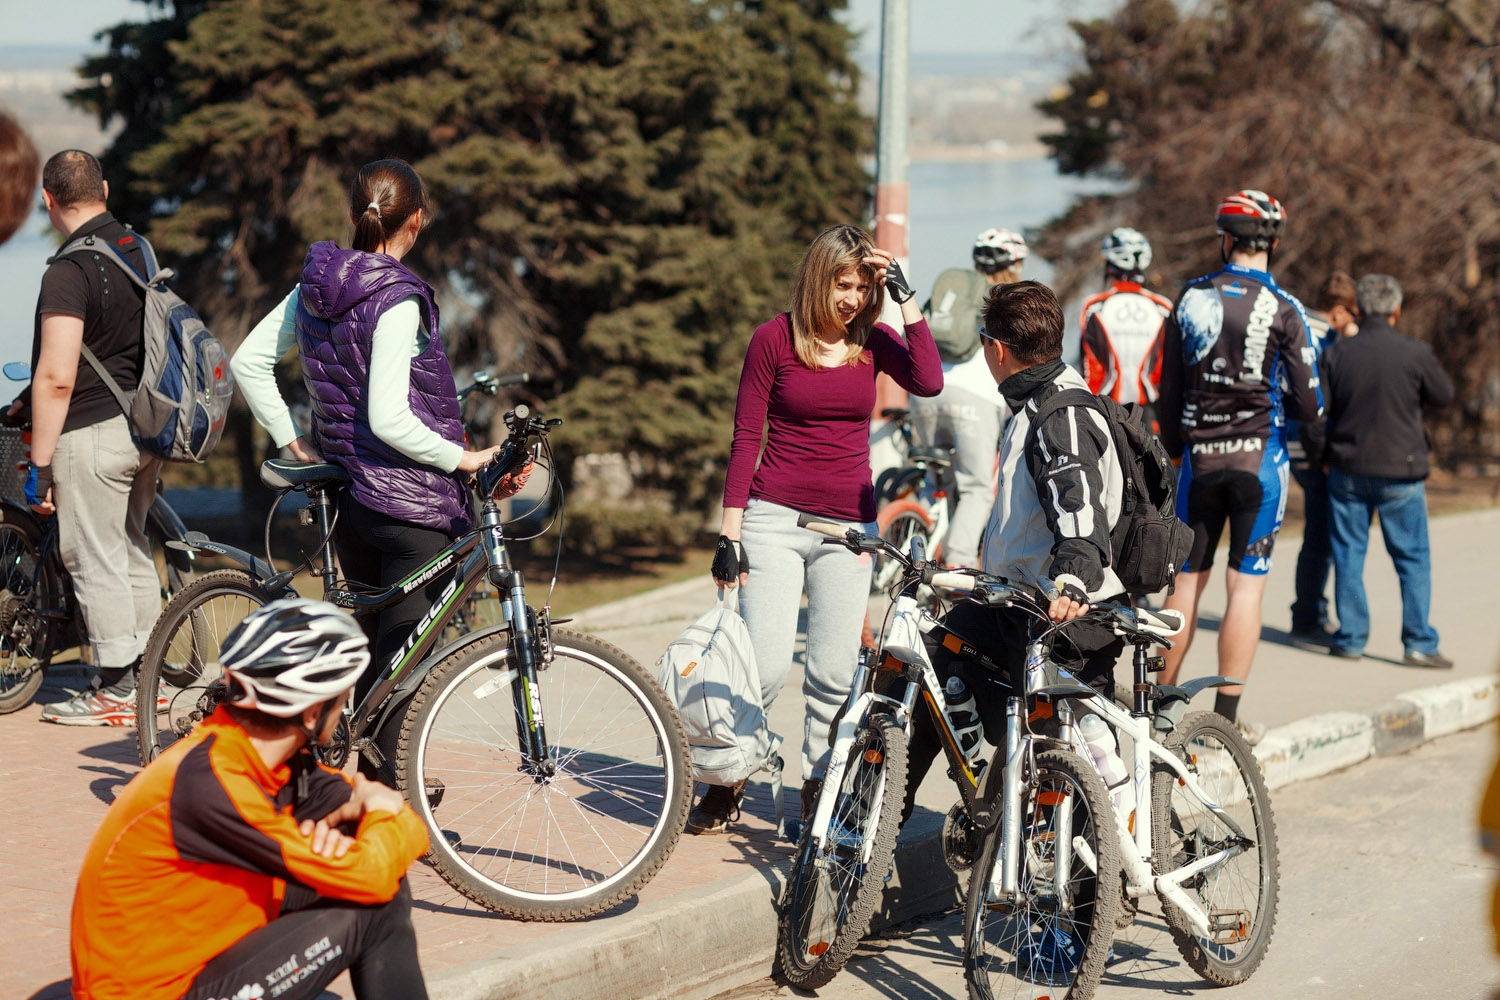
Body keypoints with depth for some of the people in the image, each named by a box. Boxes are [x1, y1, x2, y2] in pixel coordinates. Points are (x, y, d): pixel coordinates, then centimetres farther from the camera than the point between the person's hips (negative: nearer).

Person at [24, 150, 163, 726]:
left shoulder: (69, 271, -19)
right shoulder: (139, 251, 8)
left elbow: (57, 379, -23)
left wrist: (39, 465, -16)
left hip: (92, 429, -8)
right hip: (145, 424, 8)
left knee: (94, 560, 0)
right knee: (132, 550, 18)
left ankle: (115, 693, 4)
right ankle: (143, 673, 26)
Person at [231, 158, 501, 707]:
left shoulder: (314, 287, 5)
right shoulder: (399, 301, -18)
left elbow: (247, 363, 13)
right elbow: (388, 419, -24)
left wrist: (293, 442, 15)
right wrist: (462, 458, -14)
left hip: (347, 495, 8)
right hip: (415, 506, -8)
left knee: (370, 658, 18)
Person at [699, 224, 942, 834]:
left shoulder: (871, 340, 5)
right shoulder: (775, 338, -2)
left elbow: (928, 382, -14)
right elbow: (745, 436, -1)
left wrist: (905, 297, -11)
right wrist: (729, 534, -5)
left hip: (849, 525, 3)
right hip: (776, 516, -3)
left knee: (835, 672, 2)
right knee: (765, 666, -10)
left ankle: (818, 789, 18)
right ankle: (725, 787, 9)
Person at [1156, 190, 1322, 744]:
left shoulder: (1189, 300, 1)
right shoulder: (1282, 309, -8)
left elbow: (1169, 391, 7)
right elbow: (1309, 405, -7)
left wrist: (1174, 450, 20)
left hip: (1199, 456, 3)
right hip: (1259, 459, -3)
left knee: (1187, 579, 11)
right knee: (1246, 585, 1)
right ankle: (1226, 716, 0)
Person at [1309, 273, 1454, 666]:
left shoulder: (1336, 354, -4)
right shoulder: (1416, 354, -10)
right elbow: (1444, 396, 4)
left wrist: (1320, 456, 14)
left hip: (1347, 468, 2)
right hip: (1400, 472, -2)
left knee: (1348, 554, 11)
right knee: (1413, 559, 6)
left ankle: (1350, 638, 13)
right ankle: (1419, 642, 2)